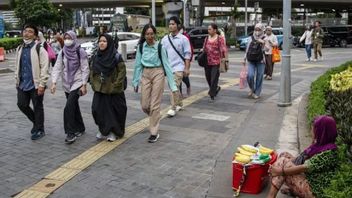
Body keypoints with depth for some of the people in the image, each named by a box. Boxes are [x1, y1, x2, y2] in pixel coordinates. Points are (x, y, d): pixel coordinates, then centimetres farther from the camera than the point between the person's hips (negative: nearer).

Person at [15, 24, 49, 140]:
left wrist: (41, 84, -18)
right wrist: (17, 81, 15)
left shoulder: (39, 49, -10)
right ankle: (36, 122, 33)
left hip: (35, 84, -6)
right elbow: (17, 66, 18)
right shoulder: (19, 49, 11)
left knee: (37, 107, 4)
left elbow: (44, 68, -14)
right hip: (23, 84, 7)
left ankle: (39, 130, 18)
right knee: (22, 104, 10)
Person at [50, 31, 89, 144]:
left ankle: (71, 133, -9)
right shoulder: (62, 52, 5)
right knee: (74, 107, 13)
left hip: (77, 83, -5)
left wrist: (84, 85, -13)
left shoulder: (80, 52, -8)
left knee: (69, 107, -16)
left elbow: (85, 69, -9)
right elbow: (57, 67, 1)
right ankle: (80, 129, 29)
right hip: (66, 83, 5)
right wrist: (54, 82, -9)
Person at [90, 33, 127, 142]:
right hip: (99, 90, 5)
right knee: (97, 109, -1)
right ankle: (103, 130, 21)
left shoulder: (116, 56, -9)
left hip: (114, 91, -4)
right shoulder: (96, 57, 7)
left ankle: (113, 132, 20)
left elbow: (122, 71, -10)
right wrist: (93, 83, 6)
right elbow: (92, 71, 16)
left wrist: (115, 85, -14)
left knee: (114, 111, 3)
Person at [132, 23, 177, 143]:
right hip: (145, 75, 4)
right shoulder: (141, 47, 0)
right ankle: (155, 118, 38)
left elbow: (166, 65, -8)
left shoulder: (160, 47, -9)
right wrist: (135, 81, 7)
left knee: (155, 105, -1)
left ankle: (154, 133, 9)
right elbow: (138, 64, 7)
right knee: (144, 105, 5)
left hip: (158, 74, -4)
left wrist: (172, 84, -9)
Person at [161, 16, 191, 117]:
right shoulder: (165, 39, 8)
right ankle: (179, 104, 33)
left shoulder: (183, 39, -4)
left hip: (178, 67, -5)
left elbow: (187, 54, -4)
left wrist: (187, 68, -8)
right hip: (168, 67, 5)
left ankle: (173, 108, -7)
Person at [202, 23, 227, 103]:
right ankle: (216, 88, 40)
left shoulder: (220, 38, -7)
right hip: (207, 62, 6)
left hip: (216, 63, -6)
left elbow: (223, 49, -9)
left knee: (214, 79, -5)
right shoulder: (207, 38, 11)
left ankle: (212, 96, 5)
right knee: (208, 78, 13)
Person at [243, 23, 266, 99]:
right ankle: (252, 89, 13)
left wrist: (263, 43, -24)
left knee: (259, 77, 1)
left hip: (260, 61, -1)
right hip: (251, 61, 2)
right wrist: (245, 59, 15)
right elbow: (247, 49, 15)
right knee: (250, 75, -13)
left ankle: (257, 93, 16)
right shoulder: (251, 38, 9)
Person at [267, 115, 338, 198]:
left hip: (313, 191, -10)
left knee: (283, 161, -14)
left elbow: (305, 167, -25)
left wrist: (281, 171, -19)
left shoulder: (328, 152, -25)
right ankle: (293, 189, 4)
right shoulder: (321, 144, 4)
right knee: (284, 155, 5)